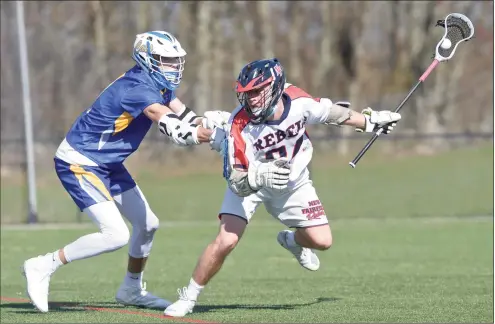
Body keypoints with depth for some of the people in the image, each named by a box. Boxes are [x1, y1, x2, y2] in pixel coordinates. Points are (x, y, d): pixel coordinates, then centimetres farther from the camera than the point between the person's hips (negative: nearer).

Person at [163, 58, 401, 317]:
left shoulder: (299, 102, -26)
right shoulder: (240, 126, -36)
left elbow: (330, 113, -4)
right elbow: (237, 183, -35)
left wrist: (370, 121, 10)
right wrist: (259, 178, -58)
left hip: (292, 182, 4)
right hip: (249, 183, -3)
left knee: (321, 241, -1)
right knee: (226, 241, -20)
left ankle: (293, 241, 37)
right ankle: (188, 297, -2)